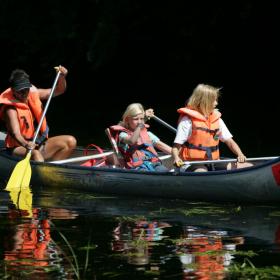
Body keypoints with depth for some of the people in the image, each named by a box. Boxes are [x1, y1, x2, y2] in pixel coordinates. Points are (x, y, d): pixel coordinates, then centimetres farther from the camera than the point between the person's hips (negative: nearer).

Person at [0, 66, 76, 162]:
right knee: (36, 154, -38)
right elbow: (15, 133, -30)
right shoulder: (11, 109, -16)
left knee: (70, 141, -9)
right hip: (19, 148, -7)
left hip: (39, 144, 7)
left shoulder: (34, 93, 4)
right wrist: (25, 144, -52)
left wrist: (61, 77, -8)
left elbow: (58, 90, 13)